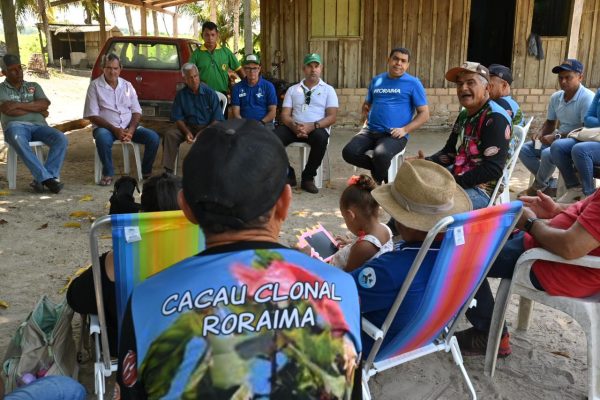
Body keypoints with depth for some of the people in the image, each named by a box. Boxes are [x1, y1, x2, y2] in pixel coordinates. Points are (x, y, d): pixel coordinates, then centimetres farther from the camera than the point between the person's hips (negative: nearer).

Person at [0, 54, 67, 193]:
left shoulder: (33, 86, 25)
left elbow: (45, 103, 4)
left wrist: (19, 105, -5)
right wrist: (37, 110, 2)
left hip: (38, 125, 3)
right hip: (16, 126, -3)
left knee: (61, 139, -29)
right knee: (18, 140, -40)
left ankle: (41, 179, -33)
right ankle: (49, 178, -42)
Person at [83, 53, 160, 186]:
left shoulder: (127, 85, 10)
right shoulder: (95, 86, -2)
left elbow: (137, 111, 7)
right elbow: (92, 116, -7)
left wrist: (131, 130, -12)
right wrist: (114, 129, -19)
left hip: (129, 127, 4)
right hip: (106, 127, -3)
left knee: (153, 137, -19)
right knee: (102, 138, -39)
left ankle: (146, 171, 2)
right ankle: (108, 173, -16)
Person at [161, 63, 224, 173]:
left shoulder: (209, 93, -4)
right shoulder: (181, 94, 3)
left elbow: (217, 118, -6)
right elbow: (177, 117, 4)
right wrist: (186, 132, -15)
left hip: (207, 126, -3)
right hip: (188, 126, 3)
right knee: (170, 134, -21)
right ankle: (168, 170, -17)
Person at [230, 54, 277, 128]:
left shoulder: (268, 86, 9)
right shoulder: (237, 88, 11)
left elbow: (272, 111, 5)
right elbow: (236, 112, 6)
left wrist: (260, 123, -11)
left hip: (265, 124, 0)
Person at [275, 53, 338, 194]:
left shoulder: (328, 90, 11)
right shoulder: (292, 89, 17)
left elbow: (332, 117, -1)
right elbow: (285, 115, 8)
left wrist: (312, 126, -19)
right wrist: (294, 126, -16)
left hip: (317, 129, -2)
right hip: (294, 128, 2)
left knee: (321, 138, -38)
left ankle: (308, 177, -17)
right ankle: (288, 174, -9)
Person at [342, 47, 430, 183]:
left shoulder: (413, 83, 2)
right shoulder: (376, 80, 16)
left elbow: (424, 114, 0)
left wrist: (405, 130, -13)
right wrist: (365, 119, 8)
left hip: (394, 135, -4)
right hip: (370, 130, 5)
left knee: (381, 155, -35)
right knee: (348, 152, -20)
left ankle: (378, 180, 0)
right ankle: (378, 168, 7)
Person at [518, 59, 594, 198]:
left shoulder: (587, 98, -17)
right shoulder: (555, 97, 6)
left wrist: (558, 136, -27)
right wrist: (541, 133, -6)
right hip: (558, 141, 8)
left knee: (548, 154, -33)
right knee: (524, 149, -5)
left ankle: (538, 187, -4)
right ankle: (550, 186, -7)